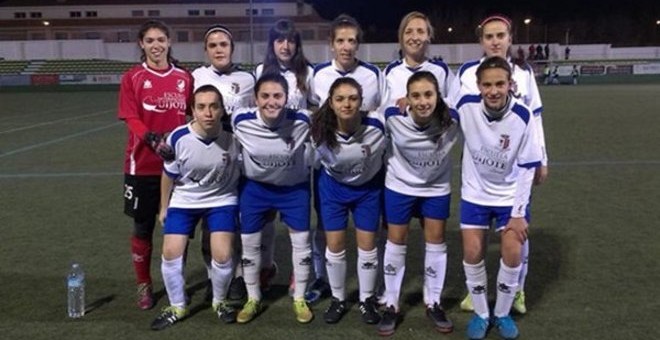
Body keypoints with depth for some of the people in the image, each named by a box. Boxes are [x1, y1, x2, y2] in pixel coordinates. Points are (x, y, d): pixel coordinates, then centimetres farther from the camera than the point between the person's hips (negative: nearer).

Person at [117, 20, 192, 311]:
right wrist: (153, 140, -24)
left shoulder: (184, 78, 5)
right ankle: (144, 286, 24)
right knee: (143, 227, 8)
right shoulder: (132, 77, 0)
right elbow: (131, 119, -8)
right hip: (143, 165, -1)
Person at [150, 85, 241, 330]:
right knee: (171, 252, -6)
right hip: (183, 200, 1)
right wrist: (164, 208, 6)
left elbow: (243, 172, -5)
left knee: (222, 255, -12)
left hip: (222, 200, -1)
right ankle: (177, 307, 19)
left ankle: (219, 302, 19)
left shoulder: (233, 137, -21)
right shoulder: (178, 138, -22)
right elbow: (169, 175, -4)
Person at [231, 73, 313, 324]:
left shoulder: (302, 120, -27)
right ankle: (253, 300, 30)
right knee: (249, 243, 9)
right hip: (255, 187, 1)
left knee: (301, 241, 8)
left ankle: (299, 299, 28)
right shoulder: (240, 121, -23)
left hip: (295, 187, 0)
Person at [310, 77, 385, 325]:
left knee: (367, 244, 4)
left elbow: (387, 151, -7)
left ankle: (367, 299, 25)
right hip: (333, 187, 1)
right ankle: (338, 299, 26)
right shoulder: (320, 130, -26)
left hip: (368, 187, 0)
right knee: (335, 245, 4)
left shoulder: (377, 125, -28)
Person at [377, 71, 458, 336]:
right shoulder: (393, 117, -27)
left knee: (436, 242, 8)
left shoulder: (451, 120, -26)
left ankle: (433, 304, 28)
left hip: (437, 188, 1)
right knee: (396, 242, 6)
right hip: (399, 186, -1)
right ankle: (391, 305, 22)